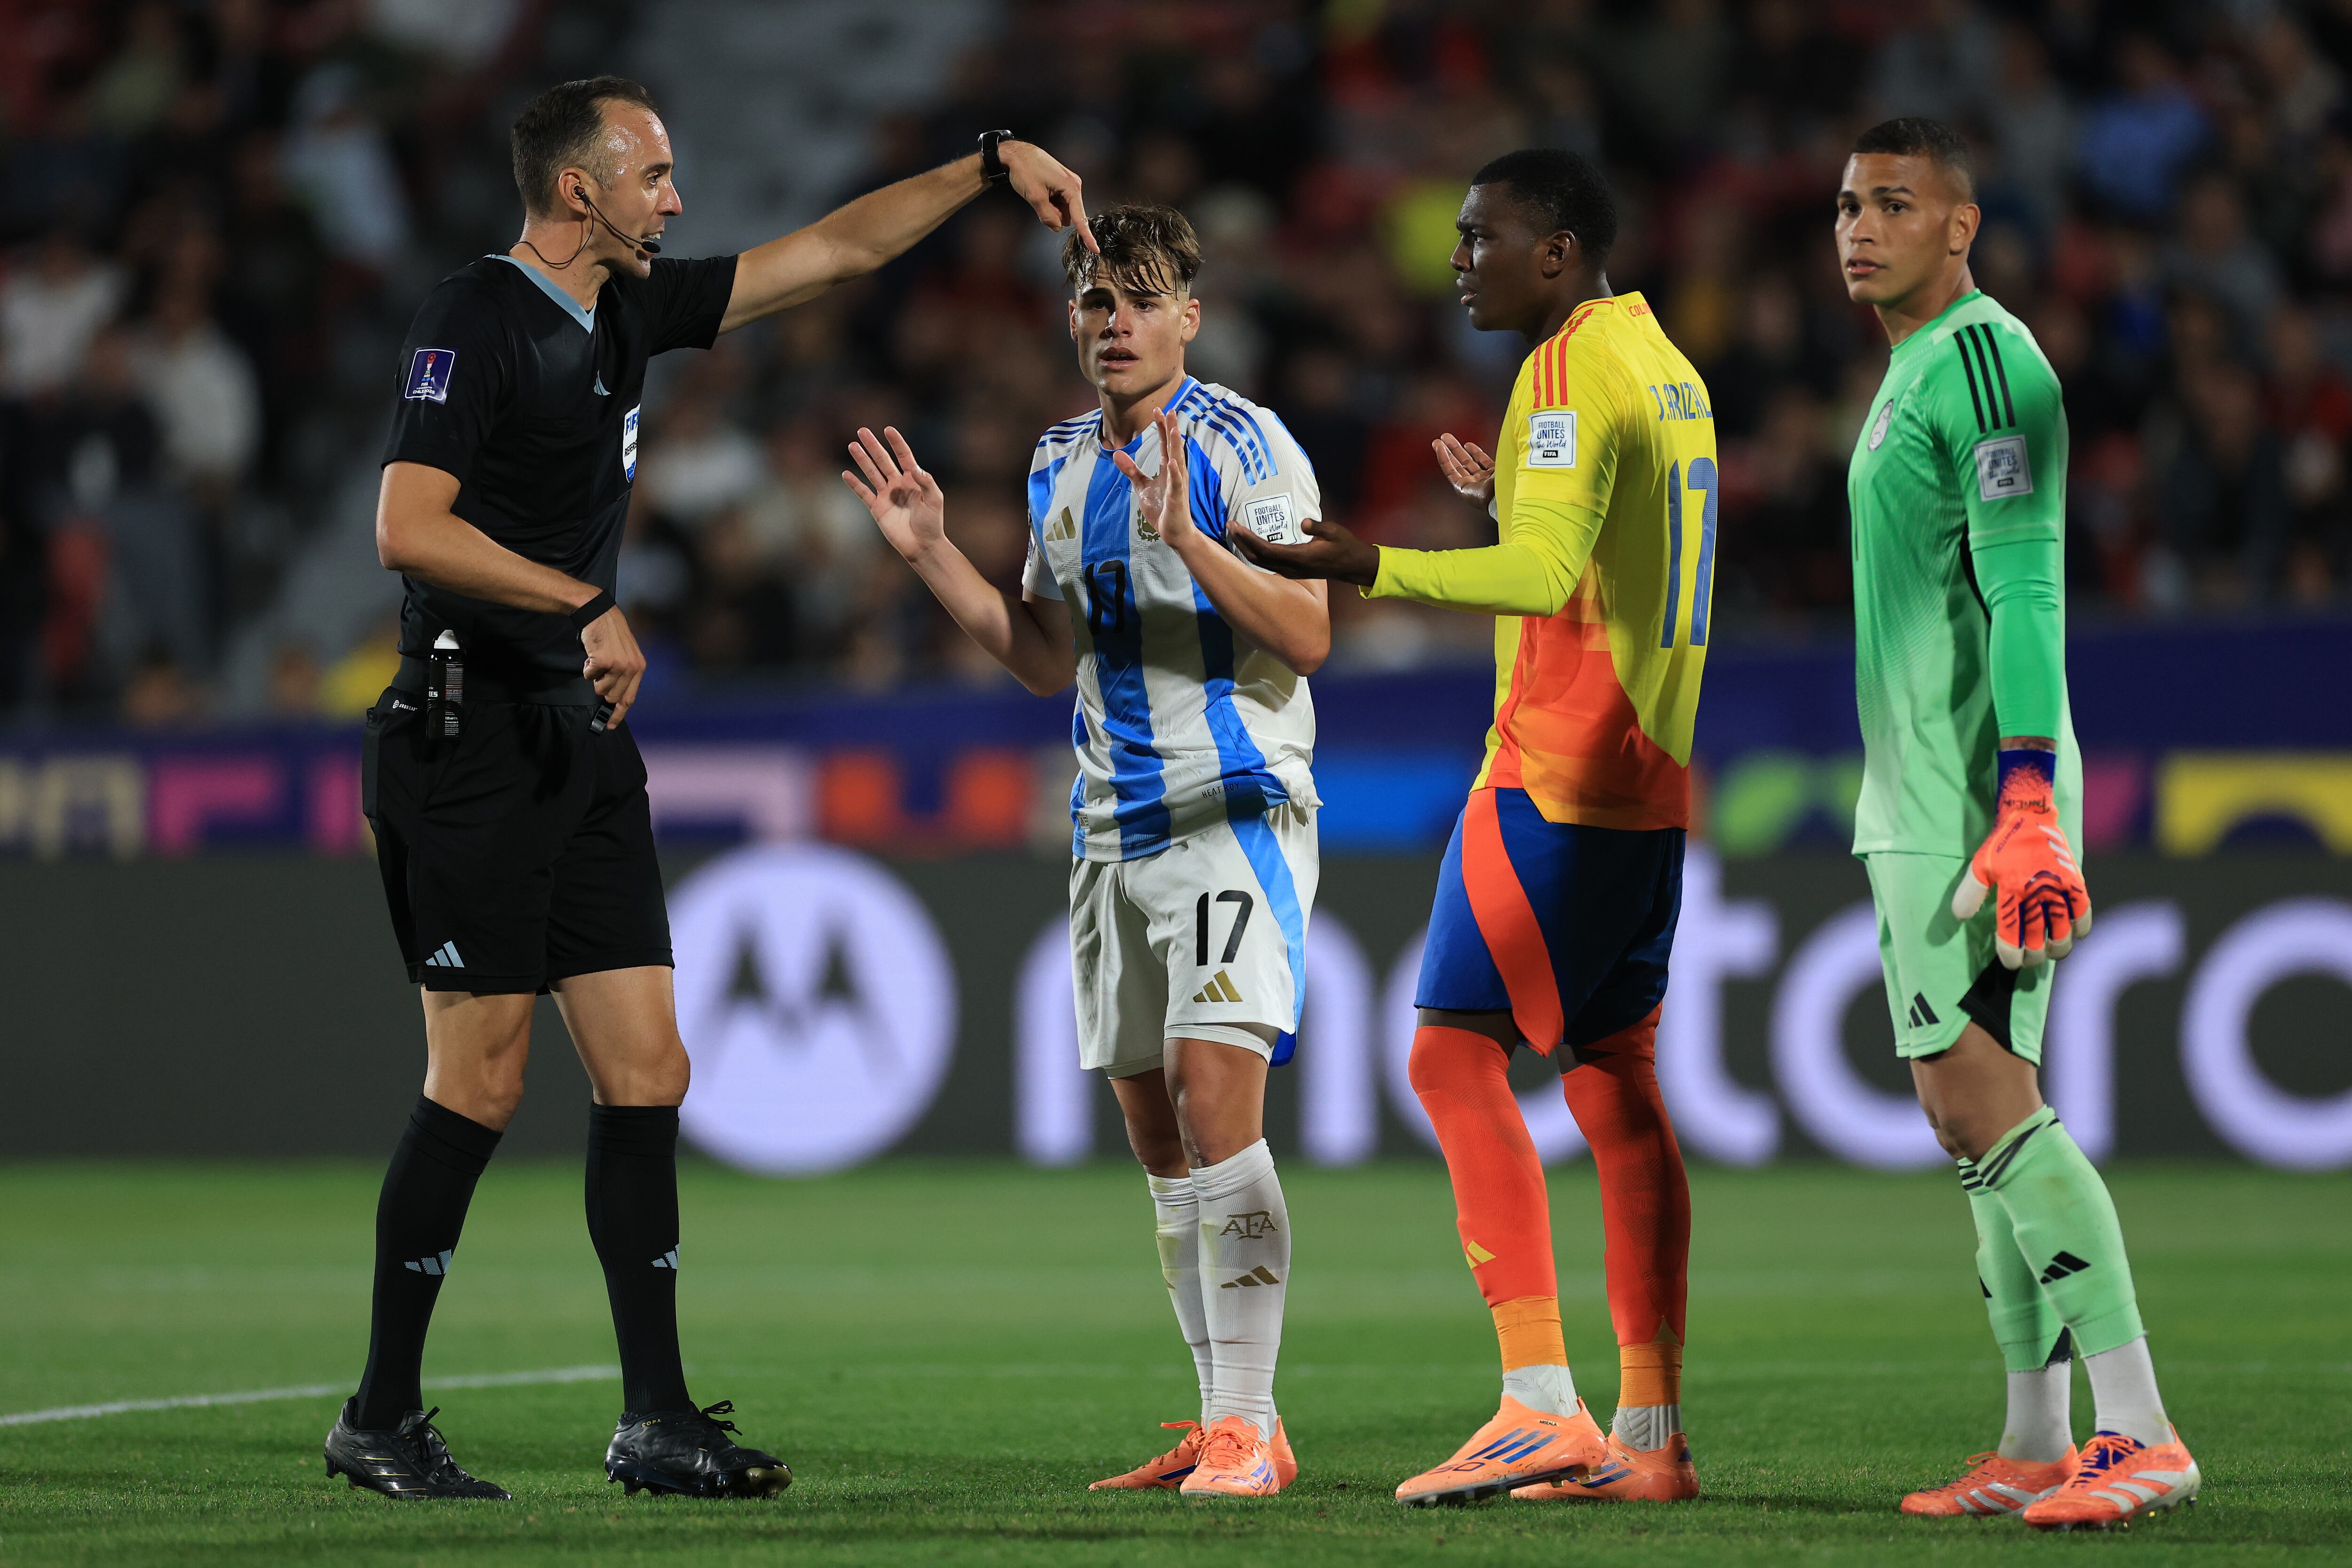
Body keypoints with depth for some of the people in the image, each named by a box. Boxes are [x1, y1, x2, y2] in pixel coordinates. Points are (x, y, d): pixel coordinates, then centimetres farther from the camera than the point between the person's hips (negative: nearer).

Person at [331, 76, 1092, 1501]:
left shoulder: (630, 311, 14)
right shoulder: (477, 320, -10)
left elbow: (833, 252, 24)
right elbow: (408, 528, -20)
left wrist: (988, 165, 21)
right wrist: (587, 606, -22)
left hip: (583, 742, 8)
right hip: (473, 737, -8)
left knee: (648, 1072, 3)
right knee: (482, 1084, -7)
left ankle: (658, 1420, 6)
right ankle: (381, 1419, 2)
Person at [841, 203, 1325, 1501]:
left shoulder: (1241, 445, -8)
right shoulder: (1063, 467, 14)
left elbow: (1308, 633, -16)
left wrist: (1186, 539, -27)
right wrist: (932, 553, 12)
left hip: (1233, 813, -8)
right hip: (1114, 833, 8)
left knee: (1214, 1100, -17)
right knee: (1155, 1133, 7)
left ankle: (1250, 1427, -15)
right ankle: (1221, 1424, 13)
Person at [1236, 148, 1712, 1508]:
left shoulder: (1572, 369, -12)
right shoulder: (1664, 366, 17)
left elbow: (1545, 575, -24)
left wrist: (1373, 568, -32)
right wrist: (1509, 495, 39)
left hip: (1556, 775, -9)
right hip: (1649, 782, 9)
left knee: (1459, 1053, -8)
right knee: (1615, 1080, 8)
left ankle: (1540, 1406, -16)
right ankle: (1650, 1435, 6)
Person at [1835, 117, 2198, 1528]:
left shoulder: (1986, 359, -11)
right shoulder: (1915, 376, 20)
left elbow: (2025, 593, -20)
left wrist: (2025, 806, -28)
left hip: (1979, 804, -10)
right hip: (1919, 805, 10)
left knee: (1981, 1098, -16)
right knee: (1977, 1106, 9)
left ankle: (2141, 1432, -18)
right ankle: (2040, 1442, 12)